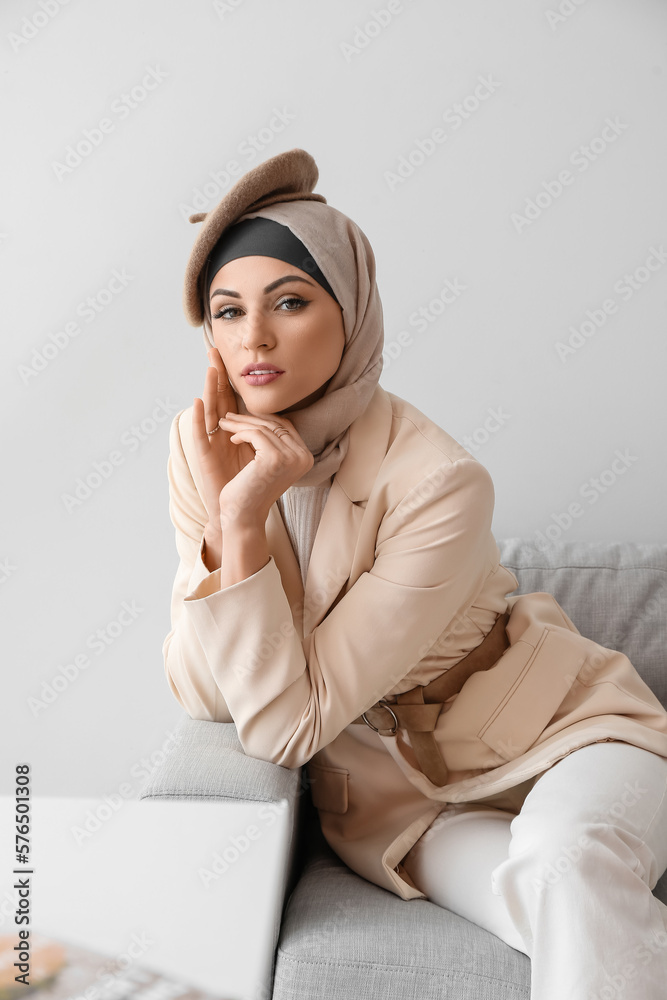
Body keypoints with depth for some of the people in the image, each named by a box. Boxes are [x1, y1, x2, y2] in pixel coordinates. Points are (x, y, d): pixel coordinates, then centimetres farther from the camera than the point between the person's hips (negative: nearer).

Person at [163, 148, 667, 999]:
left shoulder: (437, 483, -25)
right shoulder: (202, 444, -9)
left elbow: (285, 726, -23)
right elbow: (204, 697, -12)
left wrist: (247, 524, -32)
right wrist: (220, 511, -25)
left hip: (551, 728, -2)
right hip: (390, 791, 2)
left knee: (569, 861, -34)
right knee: (574, 919, -25)